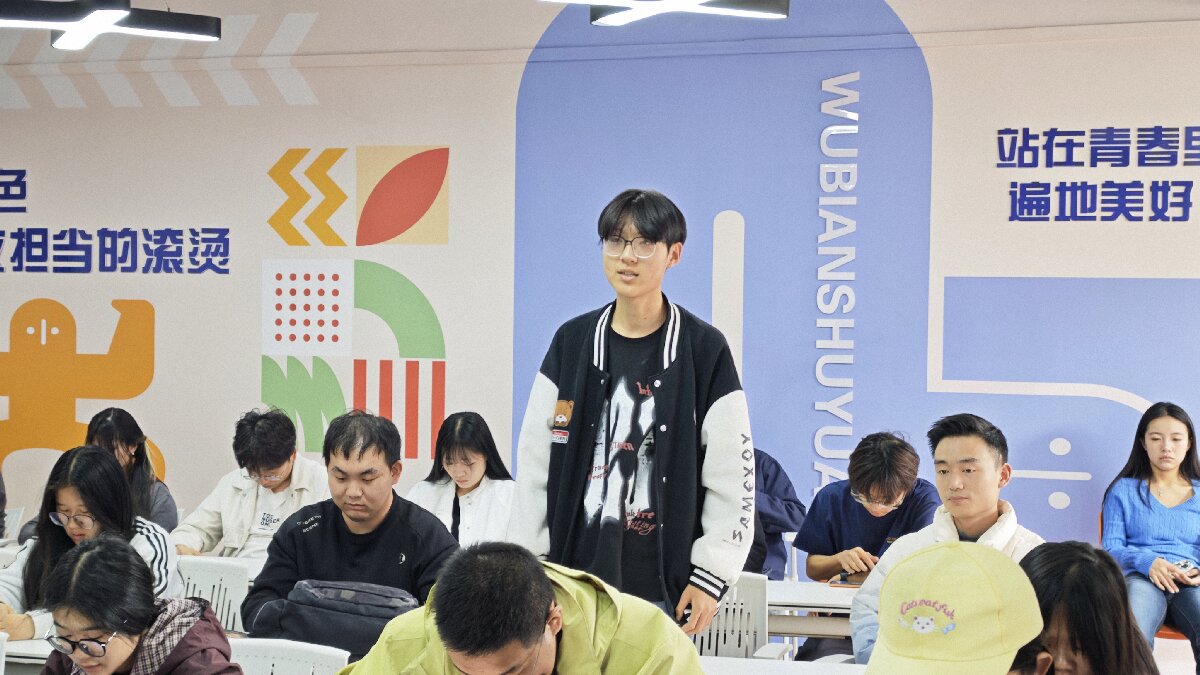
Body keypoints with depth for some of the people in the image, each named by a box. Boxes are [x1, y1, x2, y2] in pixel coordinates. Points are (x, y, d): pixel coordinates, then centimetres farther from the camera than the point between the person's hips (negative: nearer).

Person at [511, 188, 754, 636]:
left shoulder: (704, 350, -2)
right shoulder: (571, 343, 6)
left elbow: (733, 474, -2)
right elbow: (534, 461, 8)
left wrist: (710, 576, -5)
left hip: (663, 588, -2)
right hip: (574, 574, 3)